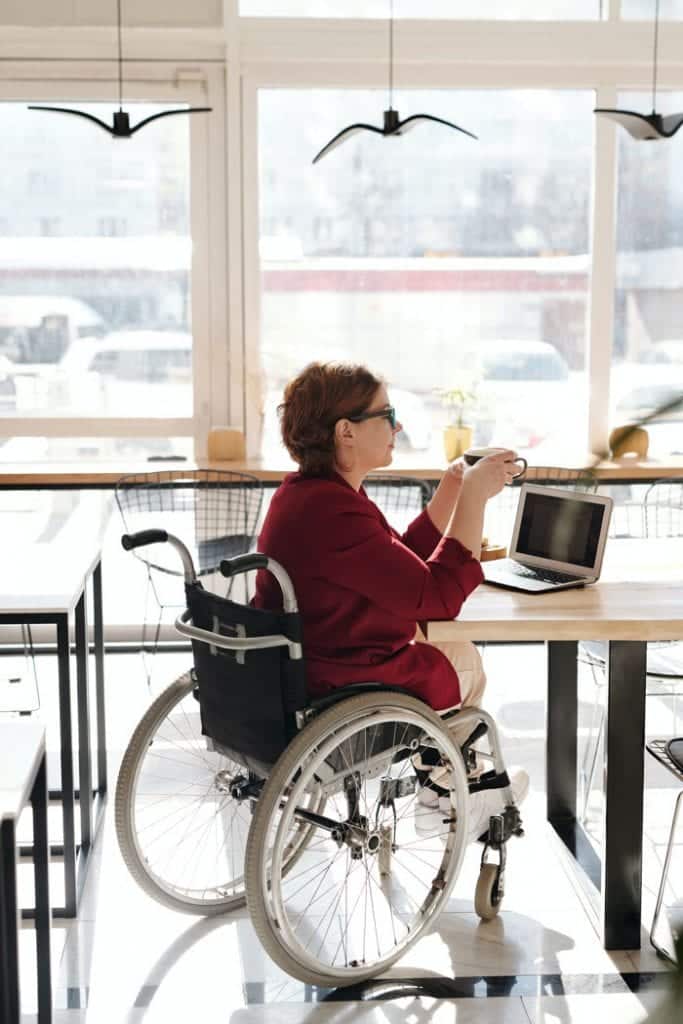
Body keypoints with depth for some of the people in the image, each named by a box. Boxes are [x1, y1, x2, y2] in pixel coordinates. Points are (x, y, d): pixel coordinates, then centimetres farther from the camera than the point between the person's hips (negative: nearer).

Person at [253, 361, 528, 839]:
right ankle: (448, 790, 44)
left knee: (426, 639, 30)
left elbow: (404, 562, 13)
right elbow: (438, 596, -27)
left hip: (297, 674, 9)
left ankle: (443, 782, 44)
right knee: (464, 659, 17)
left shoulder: (309, 492, 4)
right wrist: (474, 498, -22)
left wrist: (456, 486, 6)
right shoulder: (331, 512, -29)